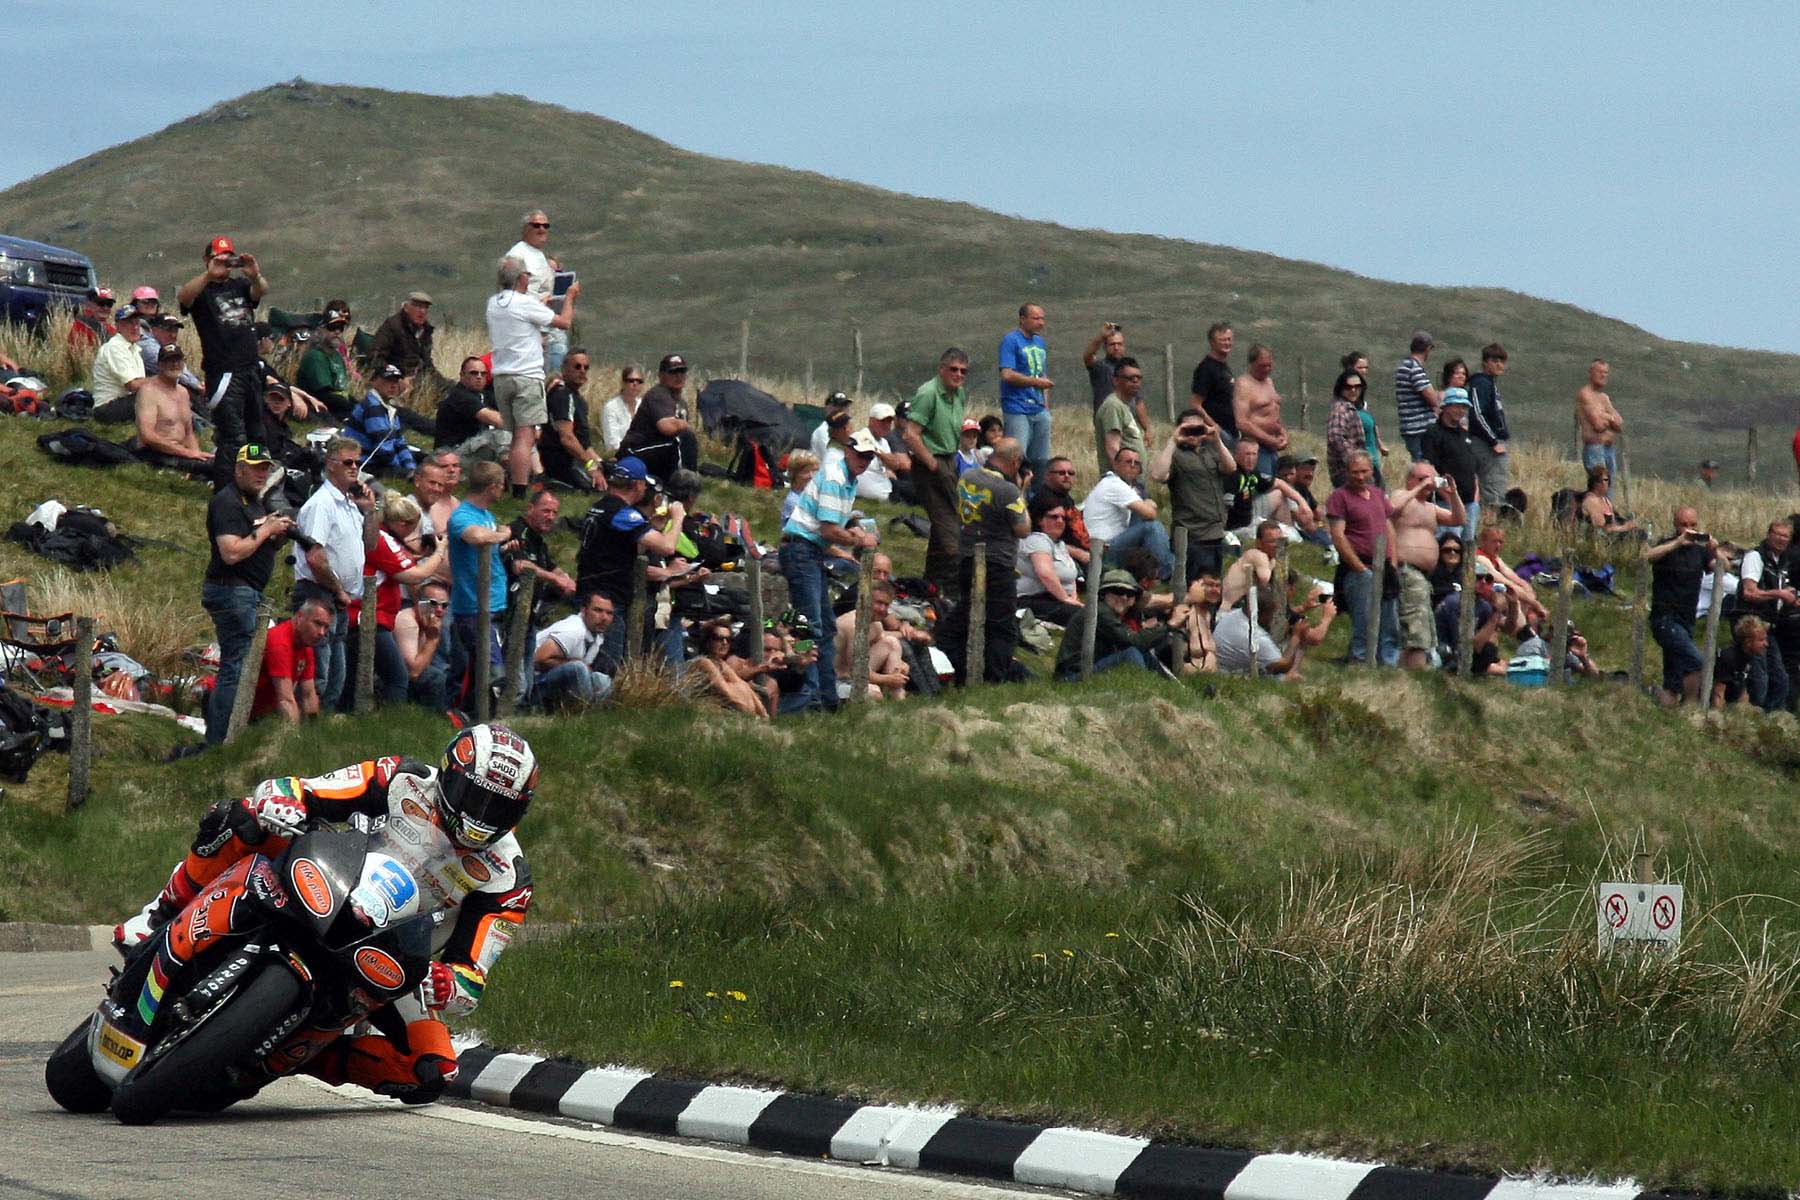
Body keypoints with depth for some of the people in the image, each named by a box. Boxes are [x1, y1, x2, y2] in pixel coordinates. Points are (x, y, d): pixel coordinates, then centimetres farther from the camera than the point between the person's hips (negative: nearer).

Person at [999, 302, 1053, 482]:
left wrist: (1046, 405, 14)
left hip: (1040, 411, 8)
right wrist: (1036, 382, -12)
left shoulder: (1040, 342, 19)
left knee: (1041, 461, 7)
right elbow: (1007, 375, -16)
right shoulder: (1011, 340, -5)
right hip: (1017, 411, -8)